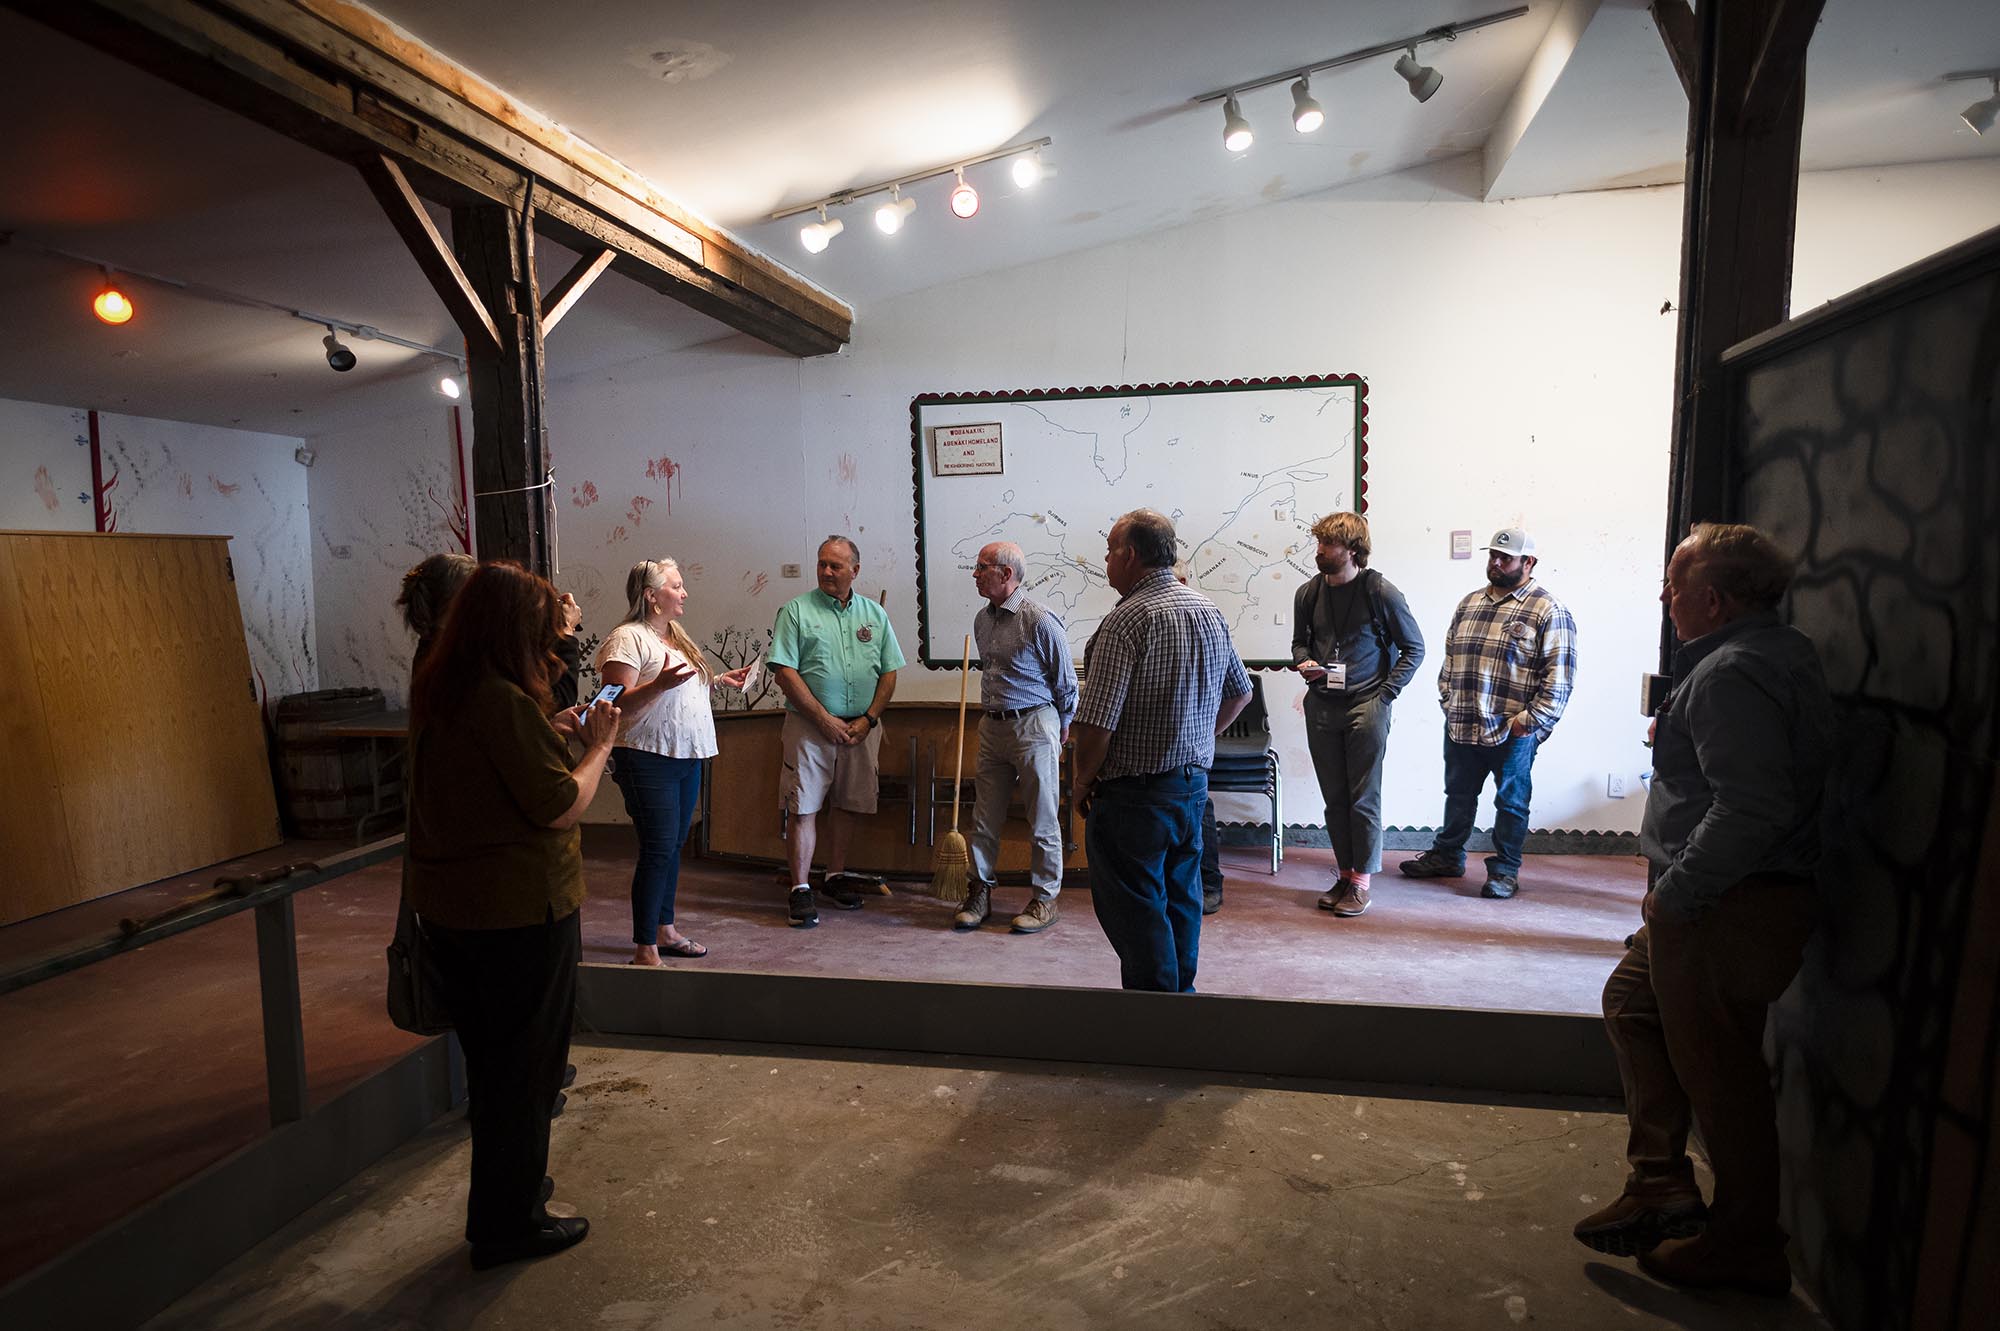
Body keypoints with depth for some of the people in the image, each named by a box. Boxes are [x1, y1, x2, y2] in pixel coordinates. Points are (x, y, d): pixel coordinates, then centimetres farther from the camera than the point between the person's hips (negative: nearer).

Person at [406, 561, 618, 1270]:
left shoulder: (433, 691, 4)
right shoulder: (506, 702, -24)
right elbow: (560, 808, -23)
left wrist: (551, 733, 9)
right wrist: (598, 745, -9)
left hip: (447, 909, 9)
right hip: (521, 912, -9)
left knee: (491, 1057, 24)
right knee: (525, 1065, 9)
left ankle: (511, 1179, 43)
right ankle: (508, 1224, 23)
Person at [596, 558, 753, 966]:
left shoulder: (675, 635, 16)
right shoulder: (628, 638, -13)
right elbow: (617, 704, -20)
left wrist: (718, 679, 15)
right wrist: (660, 683, -33)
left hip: (687, 758, 9)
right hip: (649, 760, -9)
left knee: (673, 847, 15)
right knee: (657, 851, -7)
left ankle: (665, 930, 27)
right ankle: (645, 950, 2)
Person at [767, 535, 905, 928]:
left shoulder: (875, 614, 9)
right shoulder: (796, 610, -2)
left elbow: (889, 673, 9)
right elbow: (785, 672, -9)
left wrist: (868, 719, -5)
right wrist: (824, 719, -13)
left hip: (861, 728, 4)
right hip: (810, 726, -3)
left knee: (847, 805, 11)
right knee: (804, 808, -4)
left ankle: (836, 877, 26)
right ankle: (800, 890, 3)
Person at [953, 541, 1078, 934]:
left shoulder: (1039, 620, -13)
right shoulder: (982, 620, 9)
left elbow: (1065, 681, -4)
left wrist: (1061, 726, 5)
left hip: (1034, 726, -7)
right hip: (992, 727, 7)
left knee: (1043, 821, 4)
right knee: (984, 818, 9)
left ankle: (1044, 898, 16)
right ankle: (980, 893, 21)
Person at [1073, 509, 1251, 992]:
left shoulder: (1128, 619, -19)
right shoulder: (1209, 612, 7)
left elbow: (1097, 722, -22)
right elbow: (1240, 691, 20)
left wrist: (1083, 782, -7)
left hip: (1133, 794, -8)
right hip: (1194, 782, 9)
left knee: (1135, 912, 2)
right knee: (1180, 900, 20)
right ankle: (1181, 995, 33)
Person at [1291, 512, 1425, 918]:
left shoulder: (1381, 592, -7)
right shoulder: (1307, 593, 5)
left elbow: (1414, 648, 1)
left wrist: (1385, 694, -7)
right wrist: (1302, 661, -3)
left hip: (1366, 706, -4)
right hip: (1321, 707, 4)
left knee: (1363, 799, 0)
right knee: (1334, 799, 9)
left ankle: (1361, 881, 10)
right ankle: (1345, 873, 21)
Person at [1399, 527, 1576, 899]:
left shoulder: (1548, 611, -8)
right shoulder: (1470, 603, 12)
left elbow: (1560, 675, -12)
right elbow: (1450, 656, 18)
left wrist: (1531, 720, -15)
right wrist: (1448, 701, 9)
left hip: (1512, 732, -6)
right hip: (1461, 726, 6)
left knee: (1511, 802, 9)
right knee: (1458, 796, 18)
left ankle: (1504, 869, 21)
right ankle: (1447, 856, 32)